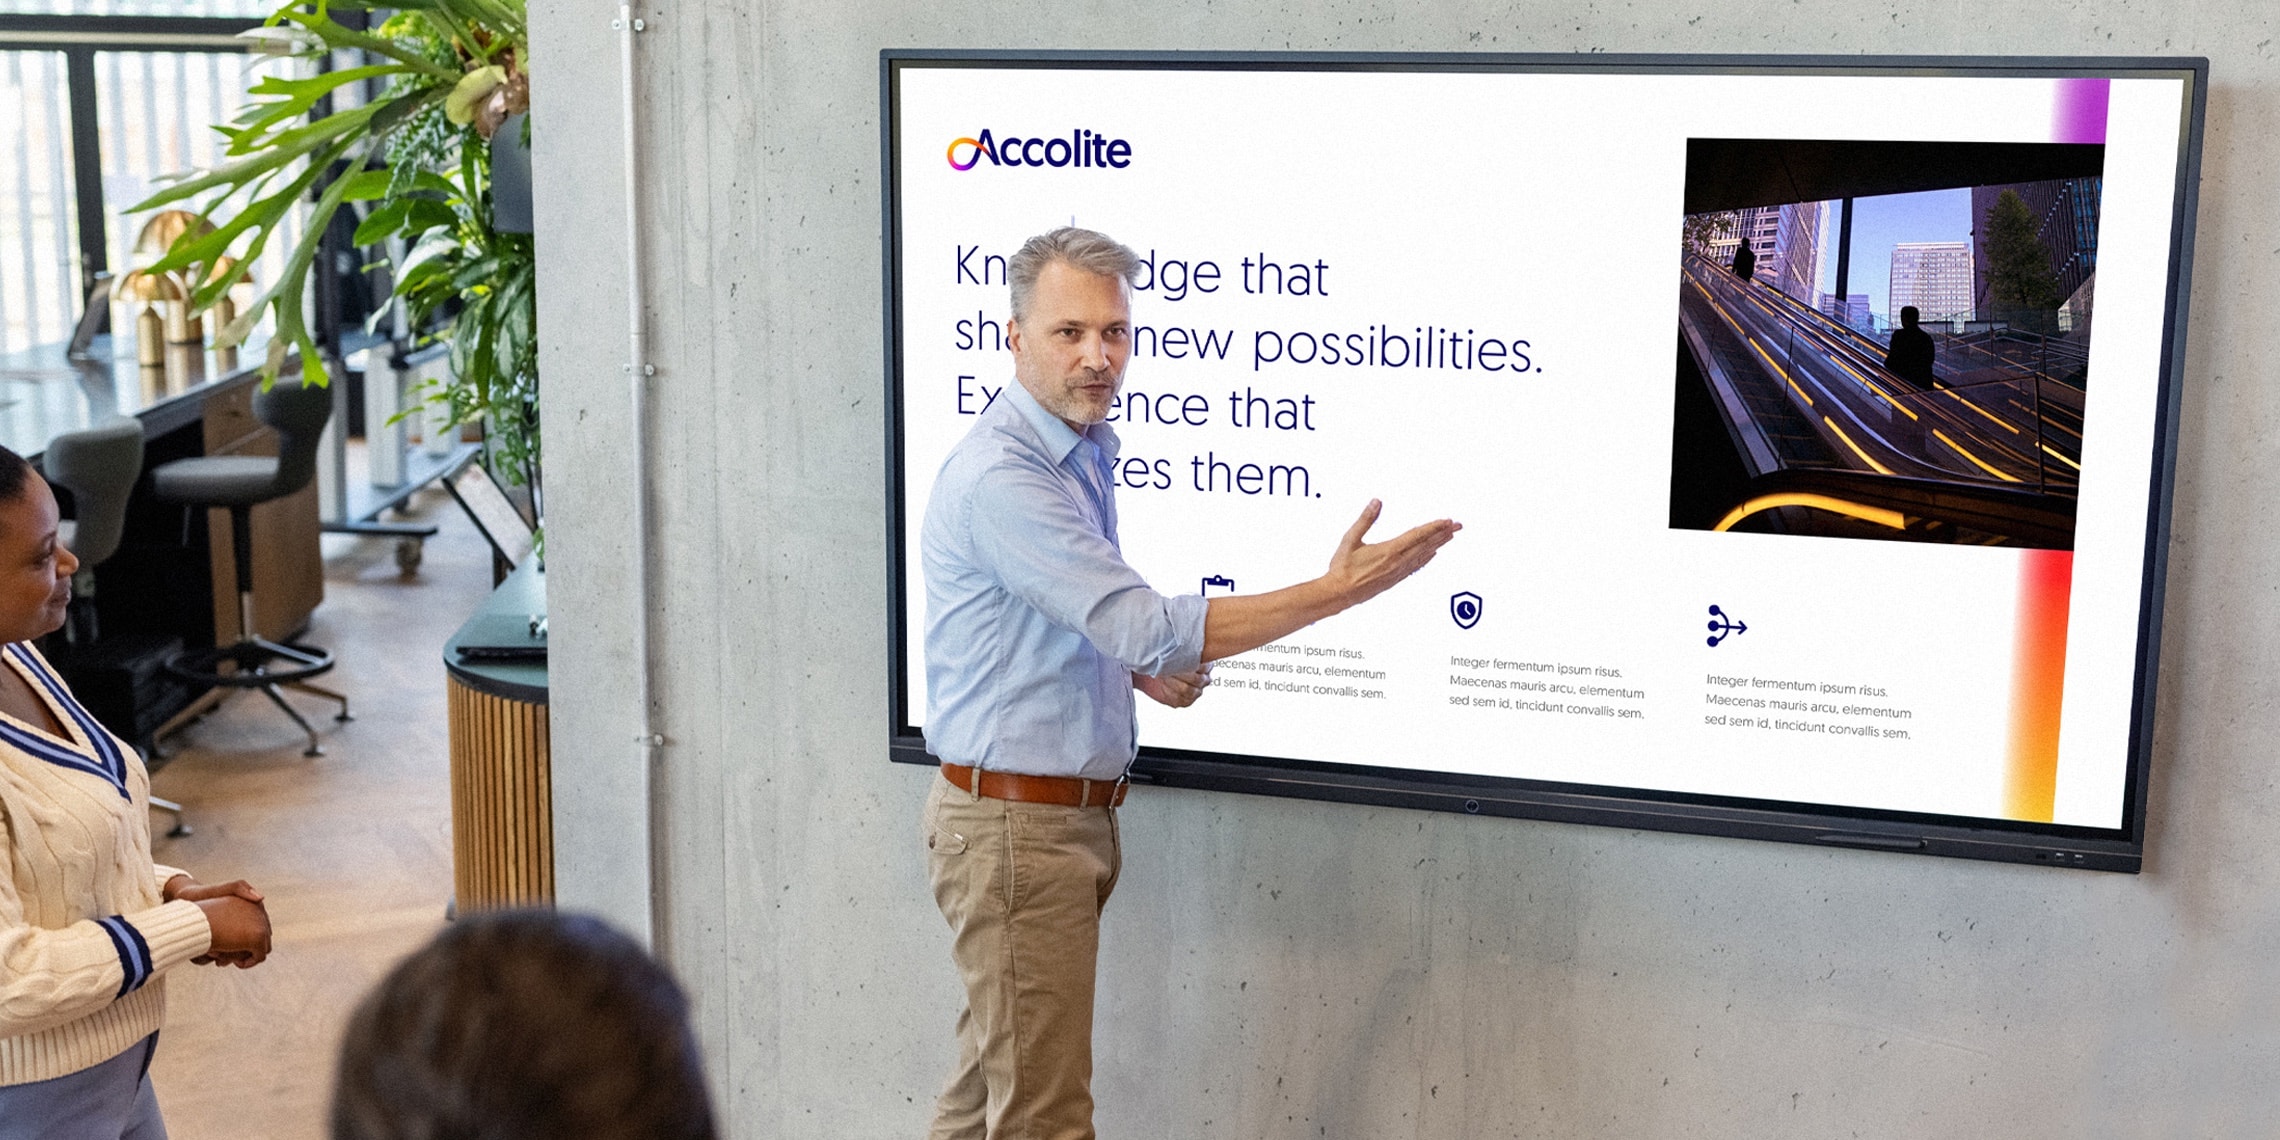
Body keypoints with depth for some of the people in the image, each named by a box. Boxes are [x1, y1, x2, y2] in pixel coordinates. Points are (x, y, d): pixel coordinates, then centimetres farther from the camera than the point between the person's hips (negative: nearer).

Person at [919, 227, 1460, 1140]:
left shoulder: (1085, 451, 11)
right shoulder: (999, 475, -21)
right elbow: (1146, 629, -26)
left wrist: (1139, 668, 3)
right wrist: (1337, 591, -26)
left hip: (1072, 815, 9)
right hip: (1015, 822, -9)